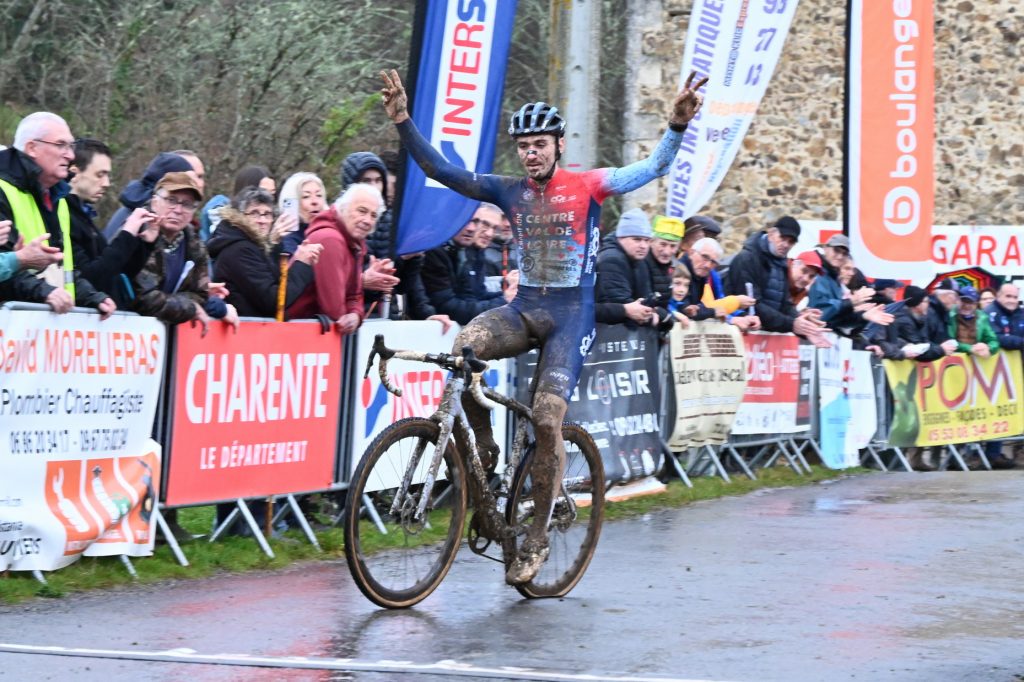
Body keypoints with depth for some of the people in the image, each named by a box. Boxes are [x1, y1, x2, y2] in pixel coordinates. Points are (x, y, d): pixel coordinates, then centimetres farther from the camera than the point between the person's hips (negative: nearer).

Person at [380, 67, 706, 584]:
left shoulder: (587, 186, -2)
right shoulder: (509, 192, 6)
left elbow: (653, 168, -12)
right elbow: (440, 170, 2)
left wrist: (678, 125, -30)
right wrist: (403, 122, -10)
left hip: (571, 312, -3)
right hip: (524, 307, 3)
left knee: (547, 417, -15)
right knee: (464, 345, -30)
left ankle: (537, 536, -1)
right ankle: (482, 442, -7)